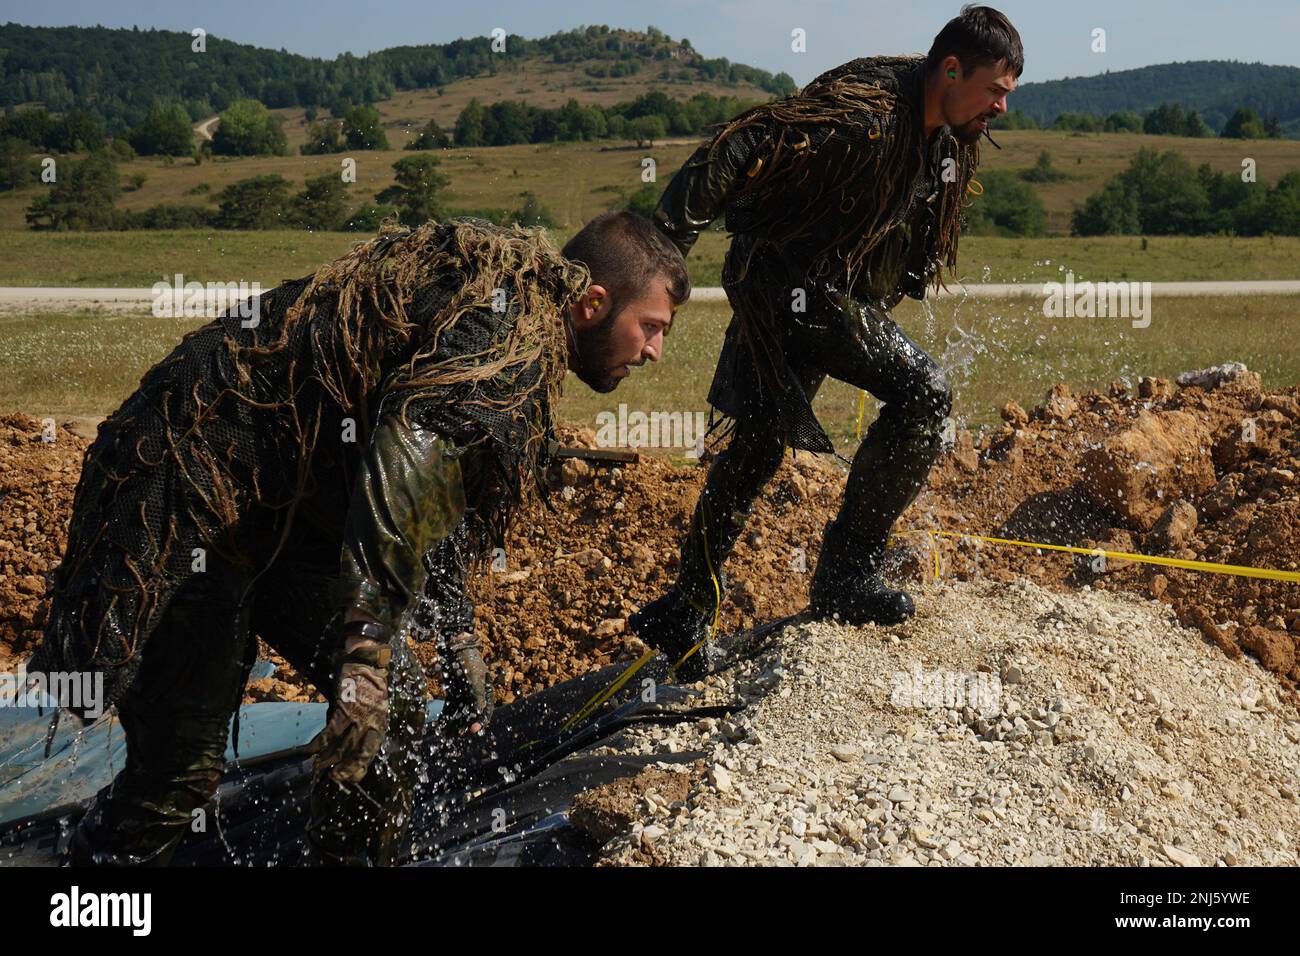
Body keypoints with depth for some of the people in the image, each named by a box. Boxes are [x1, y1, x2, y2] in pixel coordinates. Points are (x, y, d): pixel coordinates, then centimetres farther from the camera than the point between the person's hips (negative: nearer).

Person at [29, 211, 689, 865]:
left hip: (294, 510, 10)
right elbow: (404, 474, -37)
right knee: (183, 767, -7)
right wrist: (366, 659, -41)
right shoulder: (509, 329, -20)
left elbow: (443, 498, 22)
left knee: (394, 713, 6)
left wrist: (457, 639, 24)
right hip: (195, 484, -10)